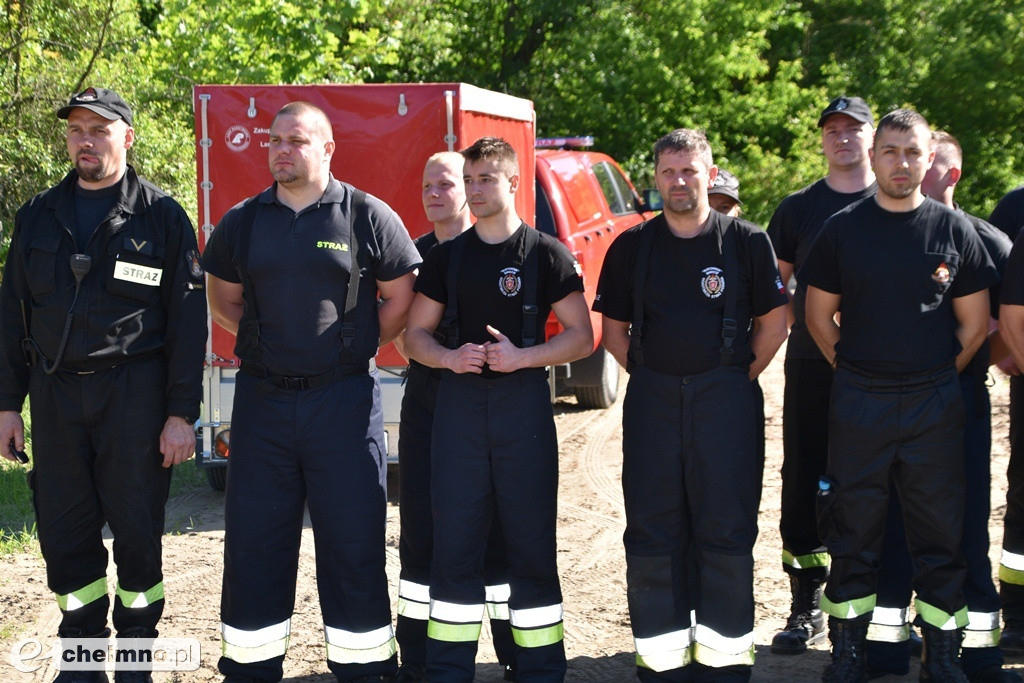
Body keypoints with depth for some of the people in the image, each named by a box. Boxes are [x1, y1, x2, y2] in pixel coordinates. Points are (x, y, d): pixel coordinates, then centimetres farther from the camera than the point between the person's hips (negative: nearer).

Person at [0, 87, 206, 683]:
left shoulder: (161, 216, -1)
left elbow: (188, 319, -3)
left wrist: (182, 412, -8)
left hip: (134, 394, -3)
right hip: (56, 395, 4)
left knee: (137, 528, 3)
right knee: (64, 529, 7)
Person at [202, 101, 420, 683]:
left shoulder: (368, 216, -1)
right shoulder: (243, 222, 8)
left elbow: (401, 297, 5)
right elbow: (224, 300, 19)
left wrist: (360, 347, 0)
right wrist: (268, 342, 8)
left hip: (345, 399, -3)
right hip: (262, 398, 3)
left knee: (354, 541, 3)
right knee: (253, 541, 8)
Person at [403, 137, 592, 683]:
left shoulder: (546, 253, 2)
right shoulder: (446, 256, 11)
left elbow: (582, 336, 1)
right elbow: (415, 335, 12)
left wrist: (523, 356, -14)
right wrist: (449, 357, -9)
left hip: (523, 403, -2)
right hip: (458, 406, 3)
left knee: (532, 541, 2)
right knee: (454, 540, 3)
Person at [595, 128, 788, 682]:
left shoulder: (747, 242, 2)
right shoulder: (632, 247, 7)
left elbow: (773, 324, 7)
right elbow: (613, 330, 13)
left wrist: (736, 379, 4)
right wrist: (651, 377, 7)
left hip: (726, 399, -2)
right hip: (651, 401, 2)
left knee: (726, 533, 0)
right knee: (652, 533, 4)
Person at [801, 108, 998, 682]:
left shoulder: (955, 230, 3)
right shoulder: (842, 229, 2)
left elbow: (975, 324, 9)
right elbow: (819, 316, 9)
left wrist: (939, 377, 5)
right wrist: (857, 373, 6)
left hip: (935, 405, 0)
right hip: (858, 404, 0)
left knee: (941, 533, 5)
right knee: (854, 532, 6)